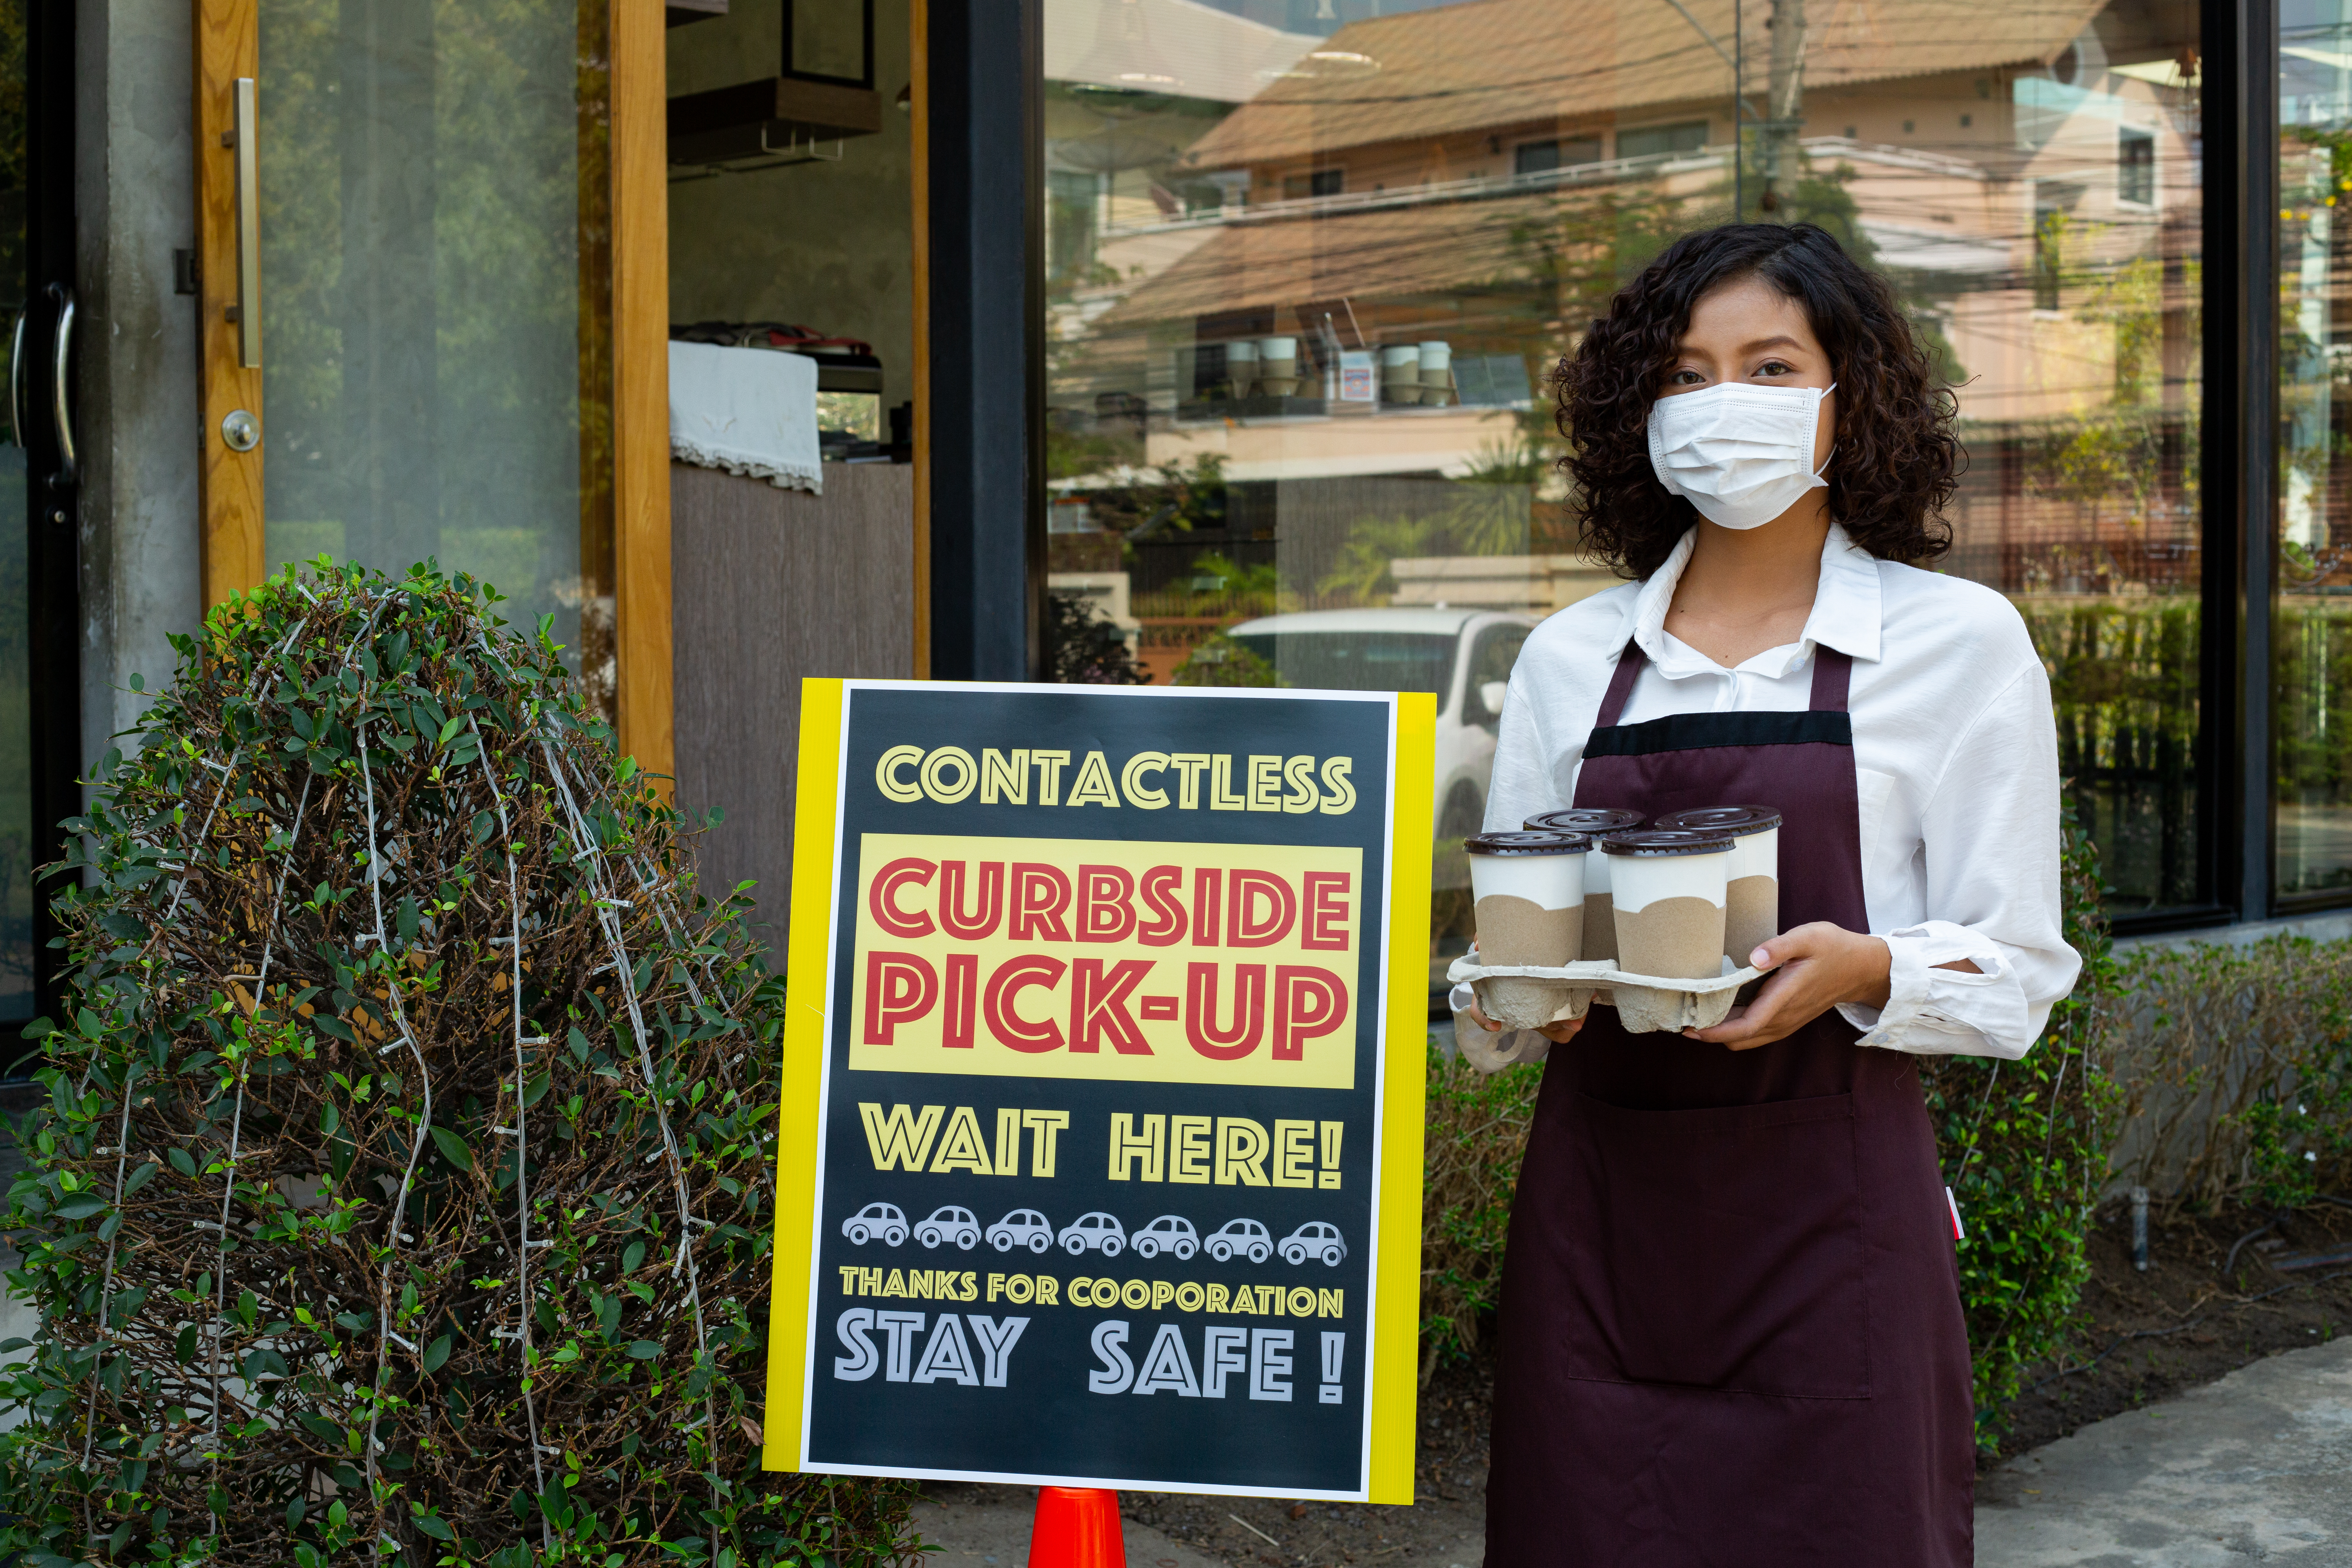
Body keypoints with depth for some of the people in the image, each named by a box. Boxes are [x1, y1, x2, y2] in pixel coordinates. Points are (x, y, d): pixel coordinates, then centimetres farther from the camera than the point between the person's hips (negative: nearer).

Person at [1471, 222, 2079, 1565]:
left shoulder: (1958, 641, 2)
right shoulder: (1570, 658, 10)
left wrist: (1863, 970, -19)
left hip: (1831, 1199, -2)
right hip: (1596, 1198, 3)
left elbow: (2019, 973, 0)